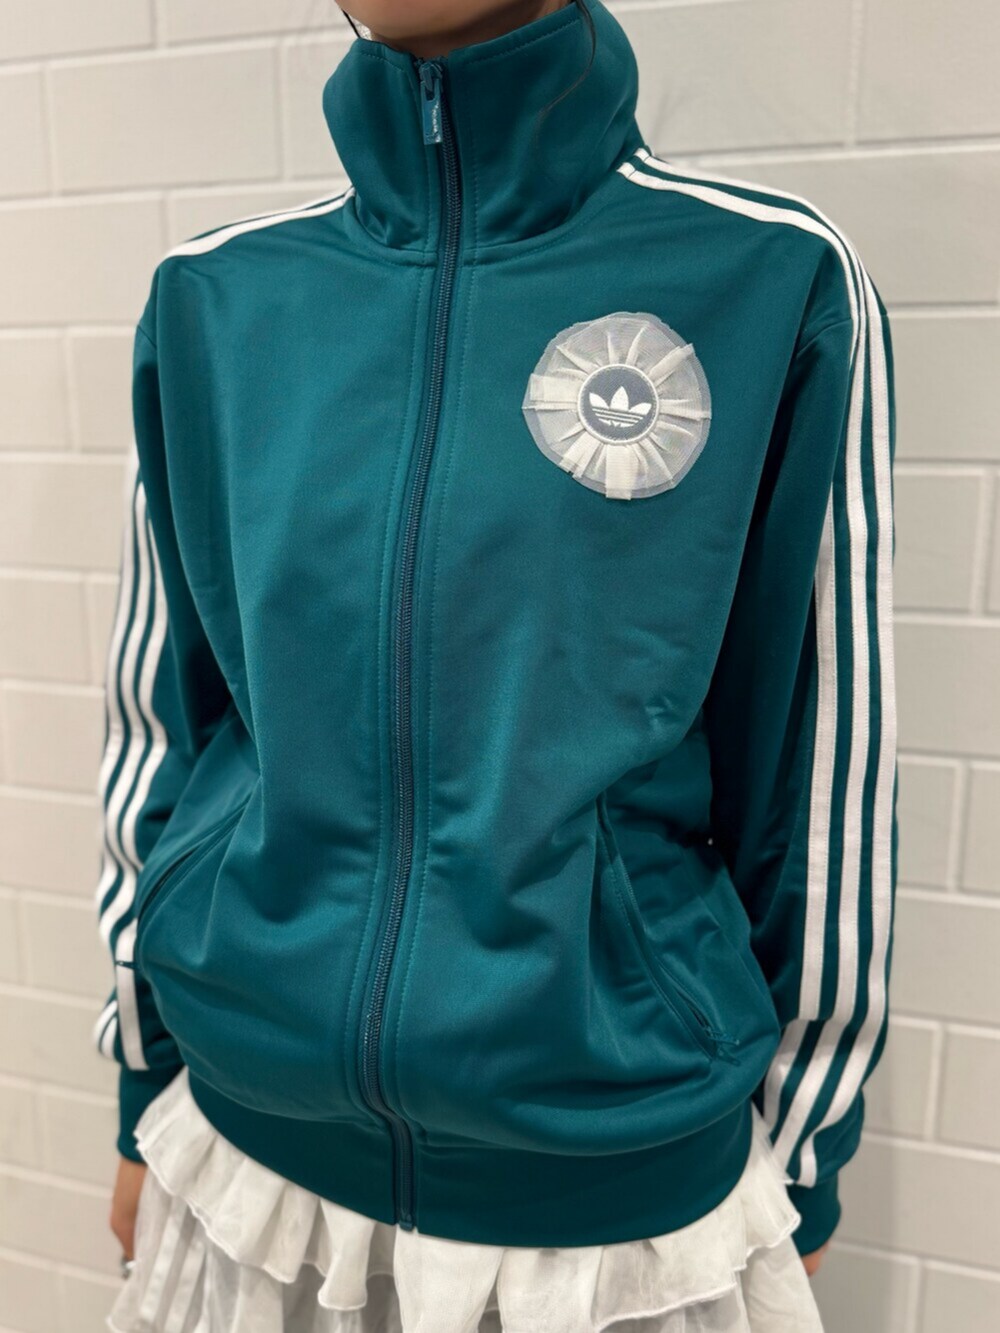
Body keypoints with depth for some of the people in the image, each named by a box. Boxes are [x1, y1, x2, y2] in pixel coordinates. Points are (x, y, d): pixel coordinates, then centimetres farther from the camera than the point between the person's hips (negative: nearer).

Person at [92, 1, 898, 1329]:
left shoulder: (776, 280, -11)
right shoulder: (214, 296, -3)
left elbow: (821, 764, -5)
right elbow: (157, 715, 4)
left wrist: (803, 1167, 4)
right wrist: (146, 1092, 11)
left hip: (624, 1188, -2)